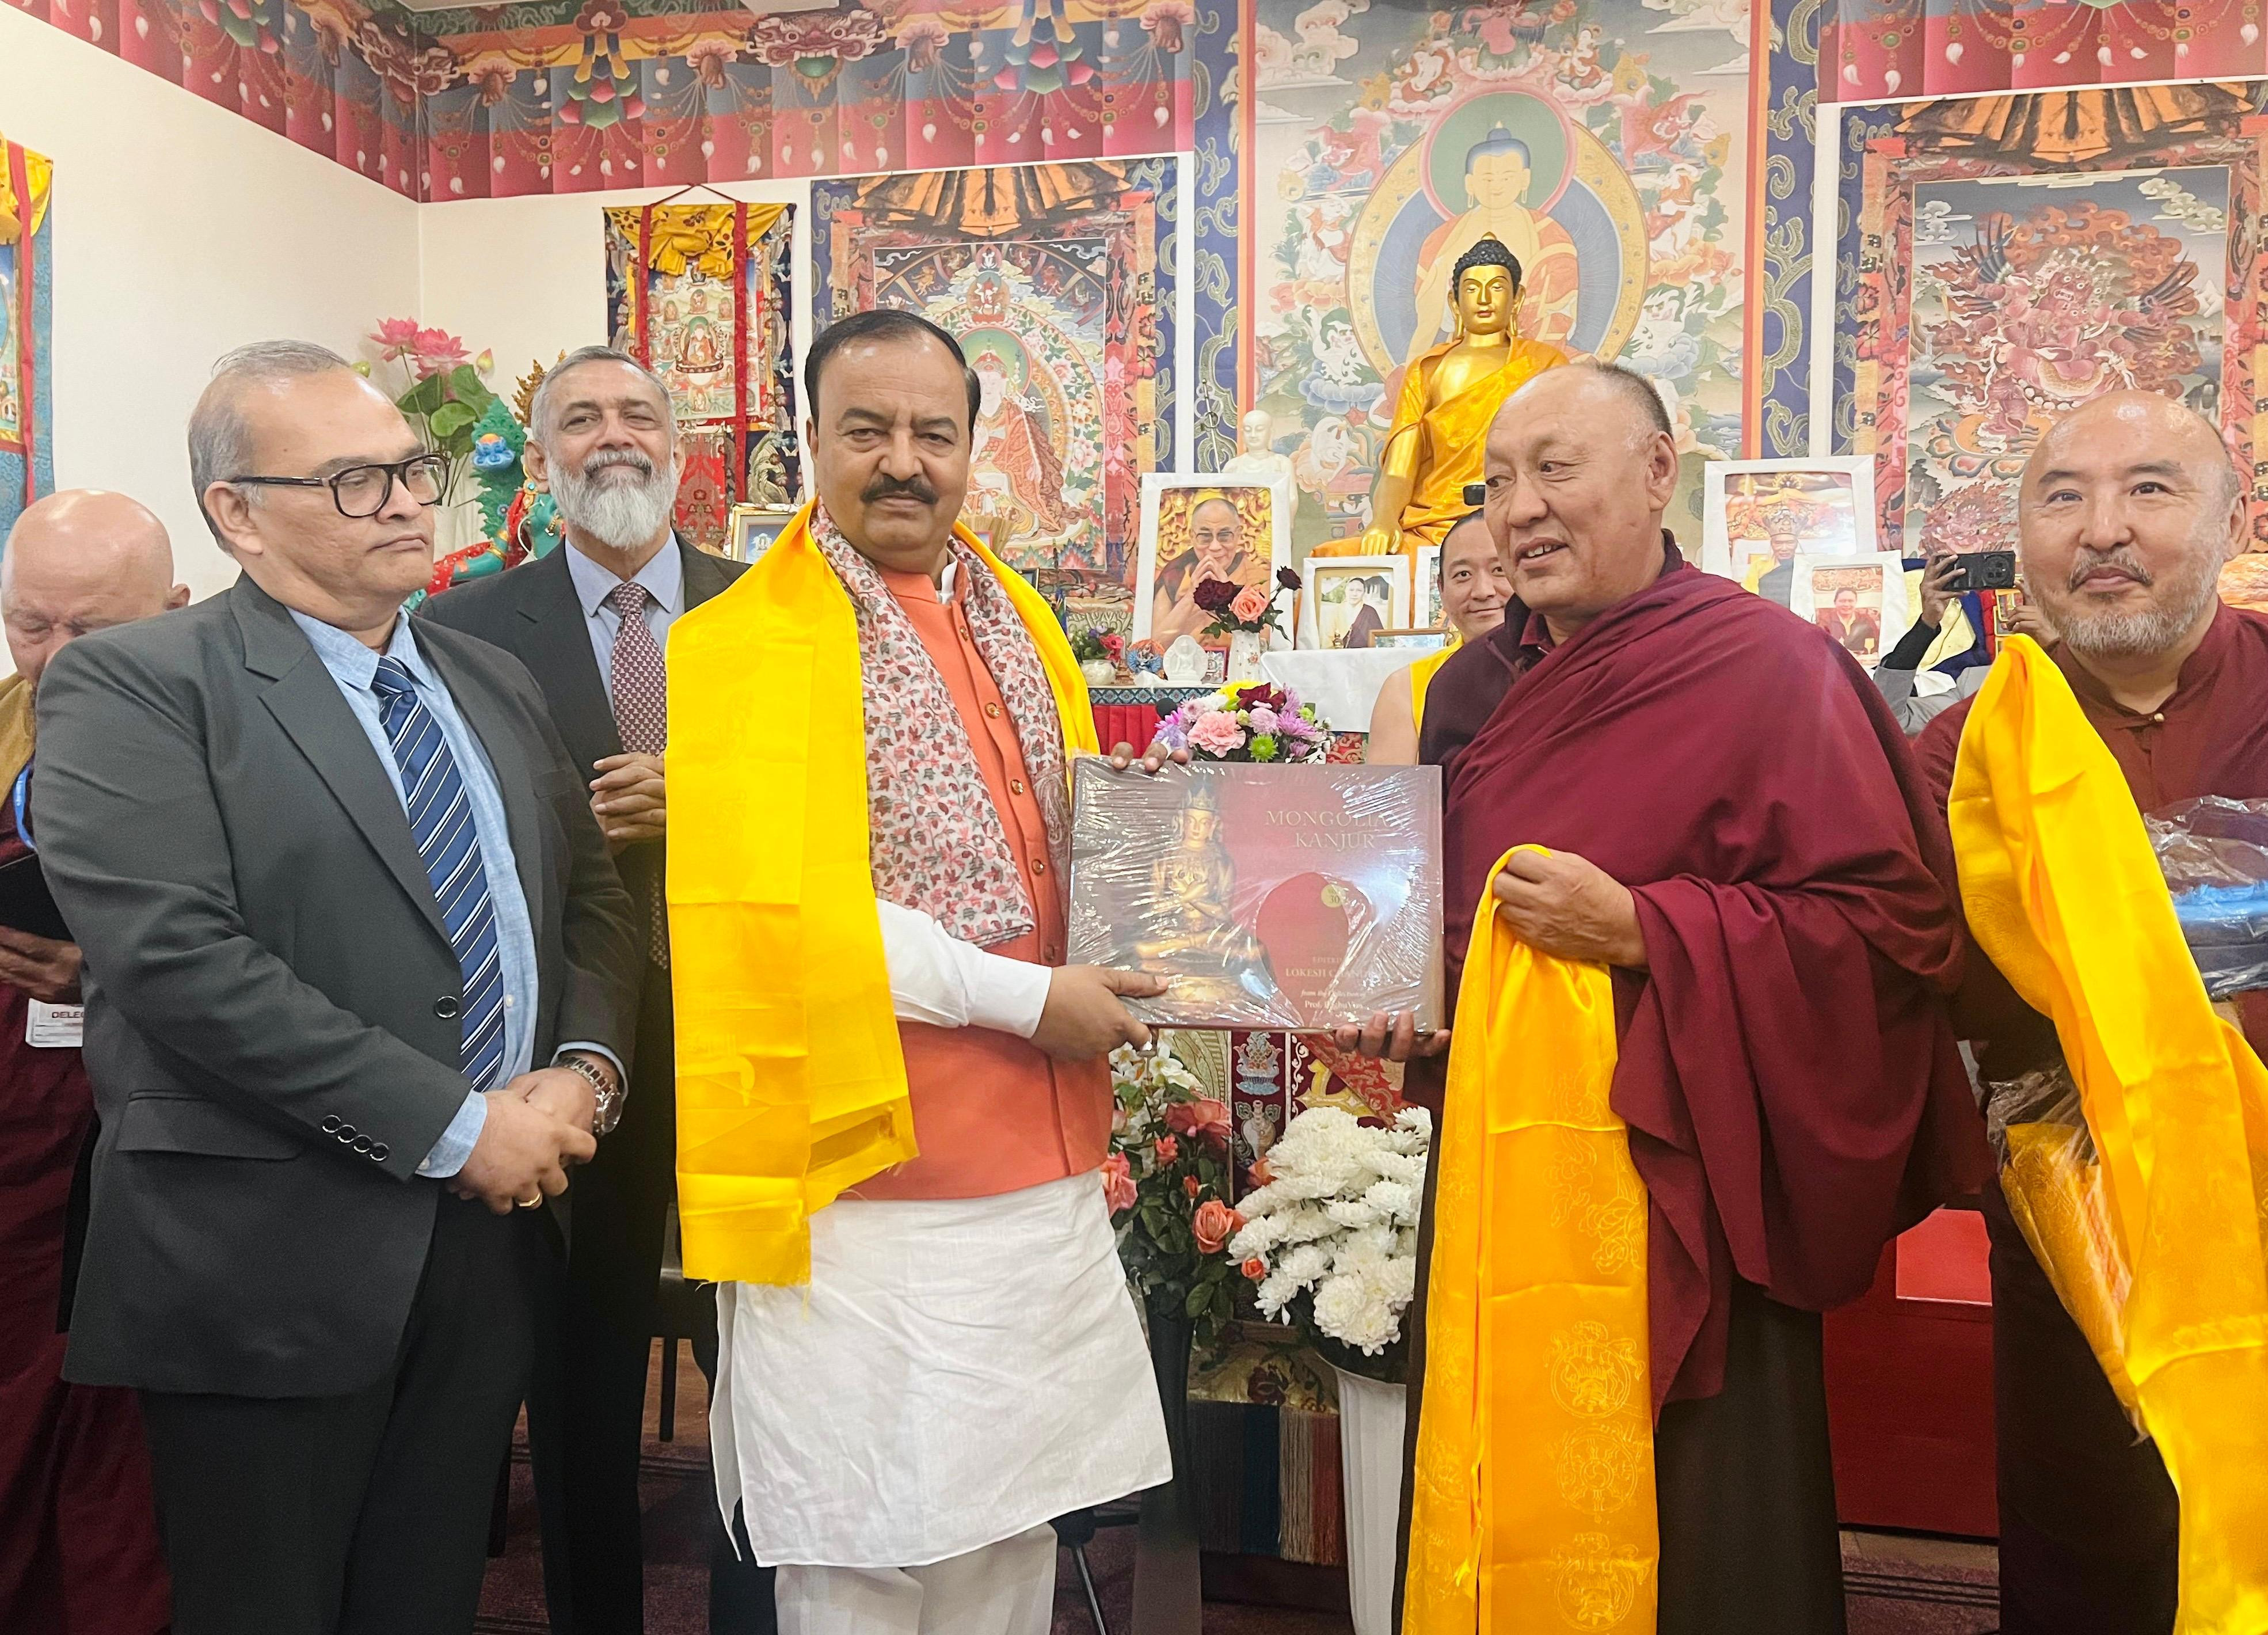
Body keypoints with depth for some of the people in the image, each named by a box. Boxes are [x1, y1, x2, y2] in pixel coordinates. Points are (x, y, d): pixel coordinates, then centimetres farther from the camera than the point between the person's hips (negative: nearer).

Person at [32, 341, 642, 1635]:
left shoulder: (497, 688, 14)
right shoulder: (128, 689, -7)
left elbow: (596, 903, 15)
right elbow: (176, 957, -19)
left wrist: (585, 1073, -6)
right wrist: (453, 1125, -18)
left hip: (490, 1229, 6)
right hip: (267, 1260, -5)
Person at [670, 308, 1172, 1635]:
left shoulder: (1020, 618, 13)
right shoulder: (744, 645, -8)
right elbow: (775, 905, -18)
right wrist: (1024, 998, -17)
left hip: (1041, 1164, 6)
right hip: (869, 1172, -6)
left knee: (1011, 1523, 17)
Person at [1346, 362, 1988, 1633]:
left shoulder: (1771, 668, -8)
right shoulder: (1472, 690, 10)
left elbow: (1903, 927, -14)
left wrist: (1638, 932, -19)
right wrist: (1398, 1006, 1)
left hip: (1673, 1189, -5)